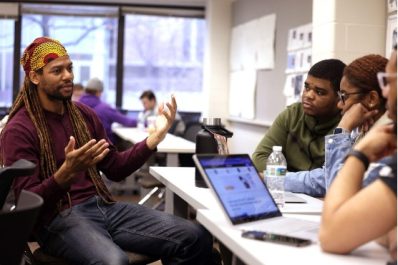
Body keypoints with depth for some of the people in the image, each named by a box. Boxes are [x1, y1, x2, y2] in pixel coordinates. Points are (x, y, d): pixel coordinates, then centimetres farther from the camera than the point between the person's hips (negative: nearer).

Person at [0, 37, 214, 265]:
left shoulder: (84, 114, 14)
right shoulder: (19, 130, -5)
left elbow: (115, 169, 17)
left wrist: (155, 137, 4)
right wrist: (67, 173, -30)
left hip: (103, 206, 6)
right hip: (58, 218, -6)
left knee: (196, 237, -12)